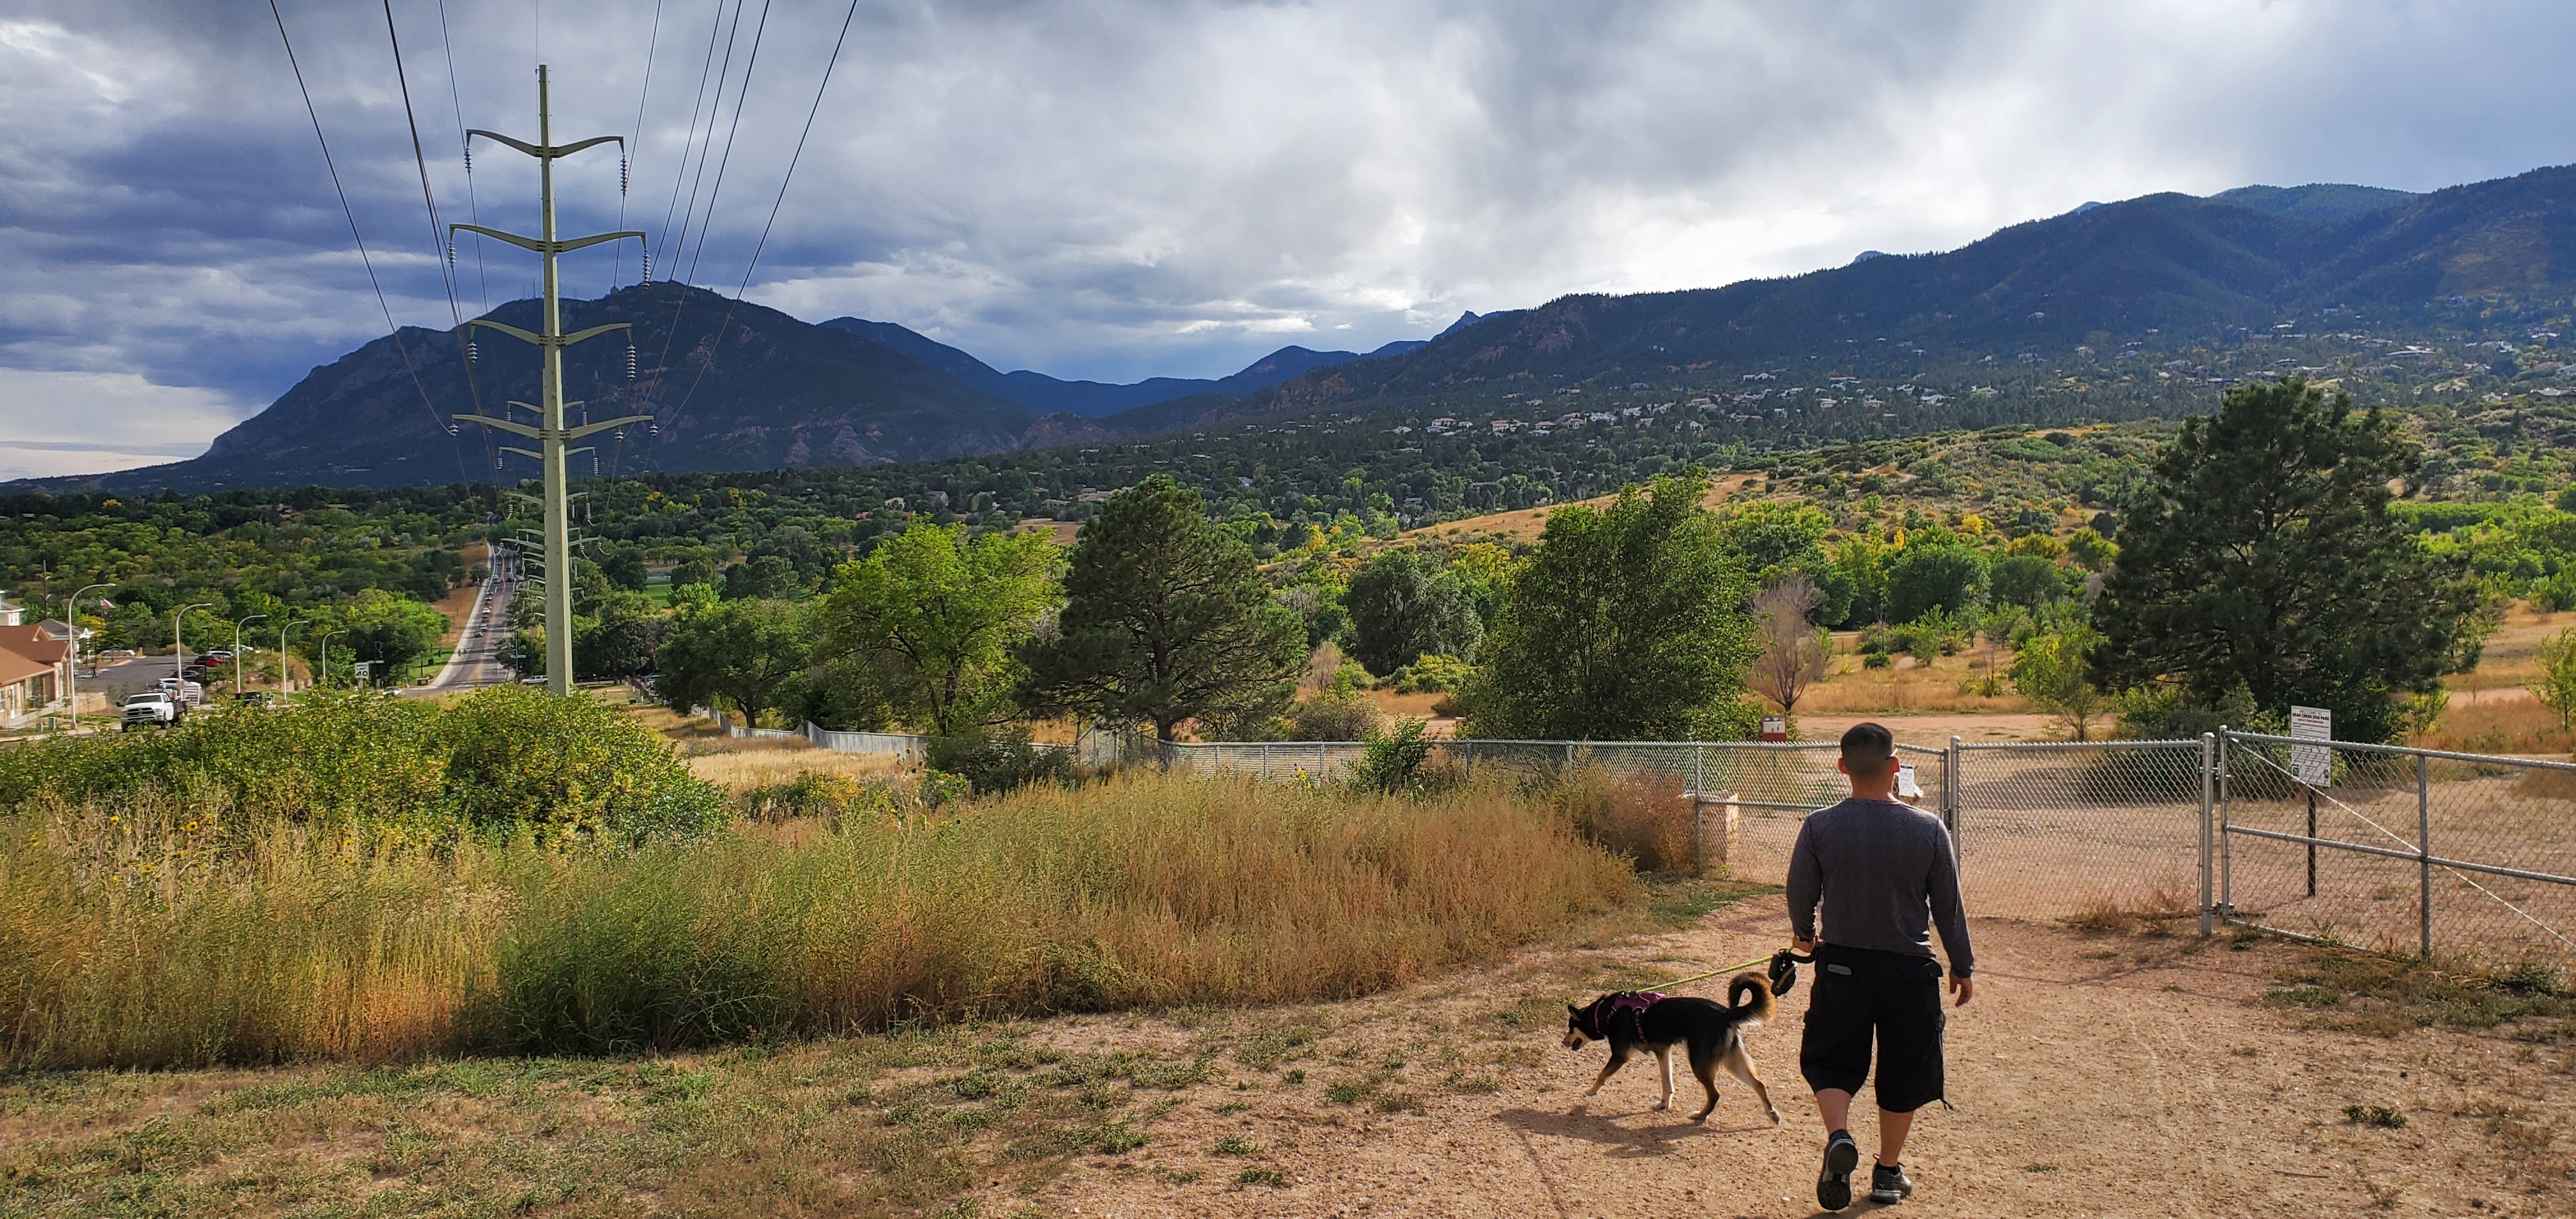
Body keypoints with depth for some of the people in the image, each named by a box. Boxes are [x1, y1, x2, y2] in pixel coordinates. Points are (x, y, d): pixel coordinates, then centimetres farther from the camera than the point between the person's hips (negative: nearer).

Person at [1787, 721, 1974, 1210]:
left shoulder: (1819, 827, -11)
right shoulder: (1929, 829, -10)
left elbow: (1800, 894, -1)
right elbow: (1949, 907, -2)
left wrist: (1804, 934, 21)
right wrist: (1963, 967, 12)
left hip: (1841, 965, 0)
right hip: (1910, 969, 0)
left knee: (1830, 1060, 15)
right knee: (1902, 1074, 16)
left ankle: (1839, 1135, -10)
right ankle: (1889, 1173, 26)